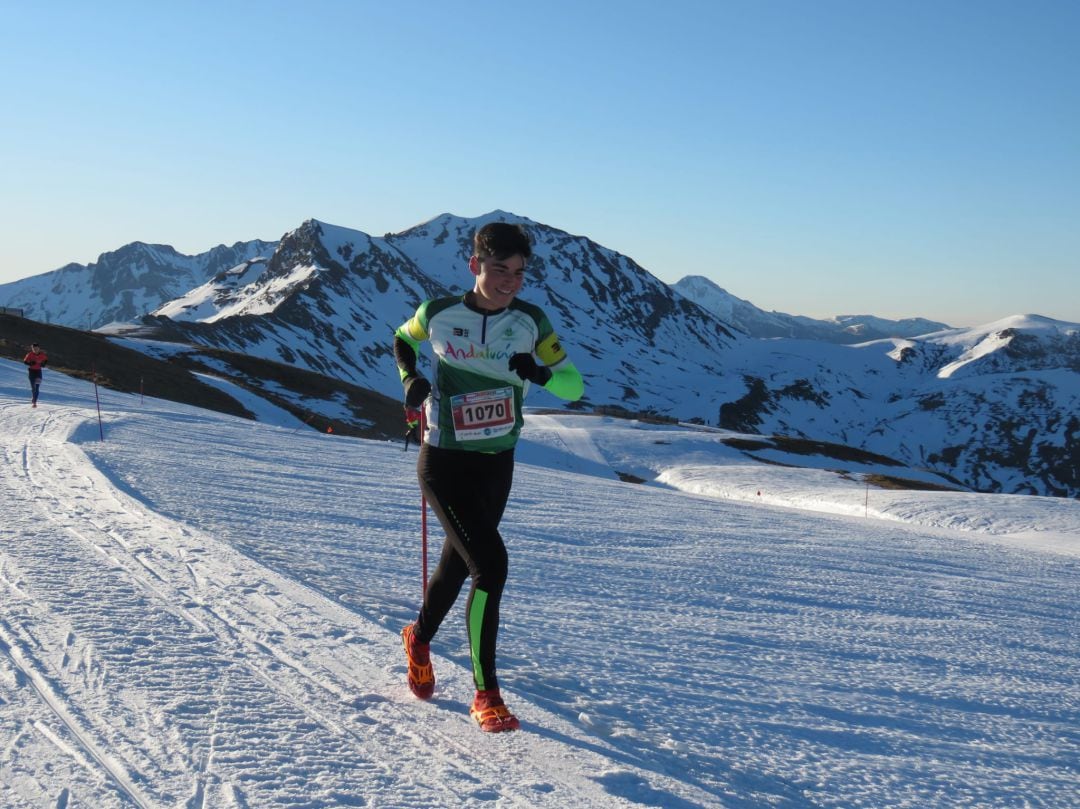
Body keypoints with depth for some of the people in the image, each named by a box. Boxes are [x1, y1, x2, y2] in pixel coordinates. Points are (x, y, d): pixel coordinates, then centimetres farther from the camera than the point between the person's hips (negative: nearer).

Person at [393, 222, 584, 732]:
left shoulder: (530, 322, -5)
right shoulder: (439, 313, -9)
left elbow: (573, 385, -1)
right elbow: (402, 340, 13)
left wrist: (540, 374, -22)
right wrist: (410, 379, -6)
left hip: (497, 463, 4)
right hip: (445, 463, -4)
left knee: (459, 562, 20)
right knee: (491, 564, -17)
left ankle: (420, 637, 51)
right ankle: (485, 695, -5)